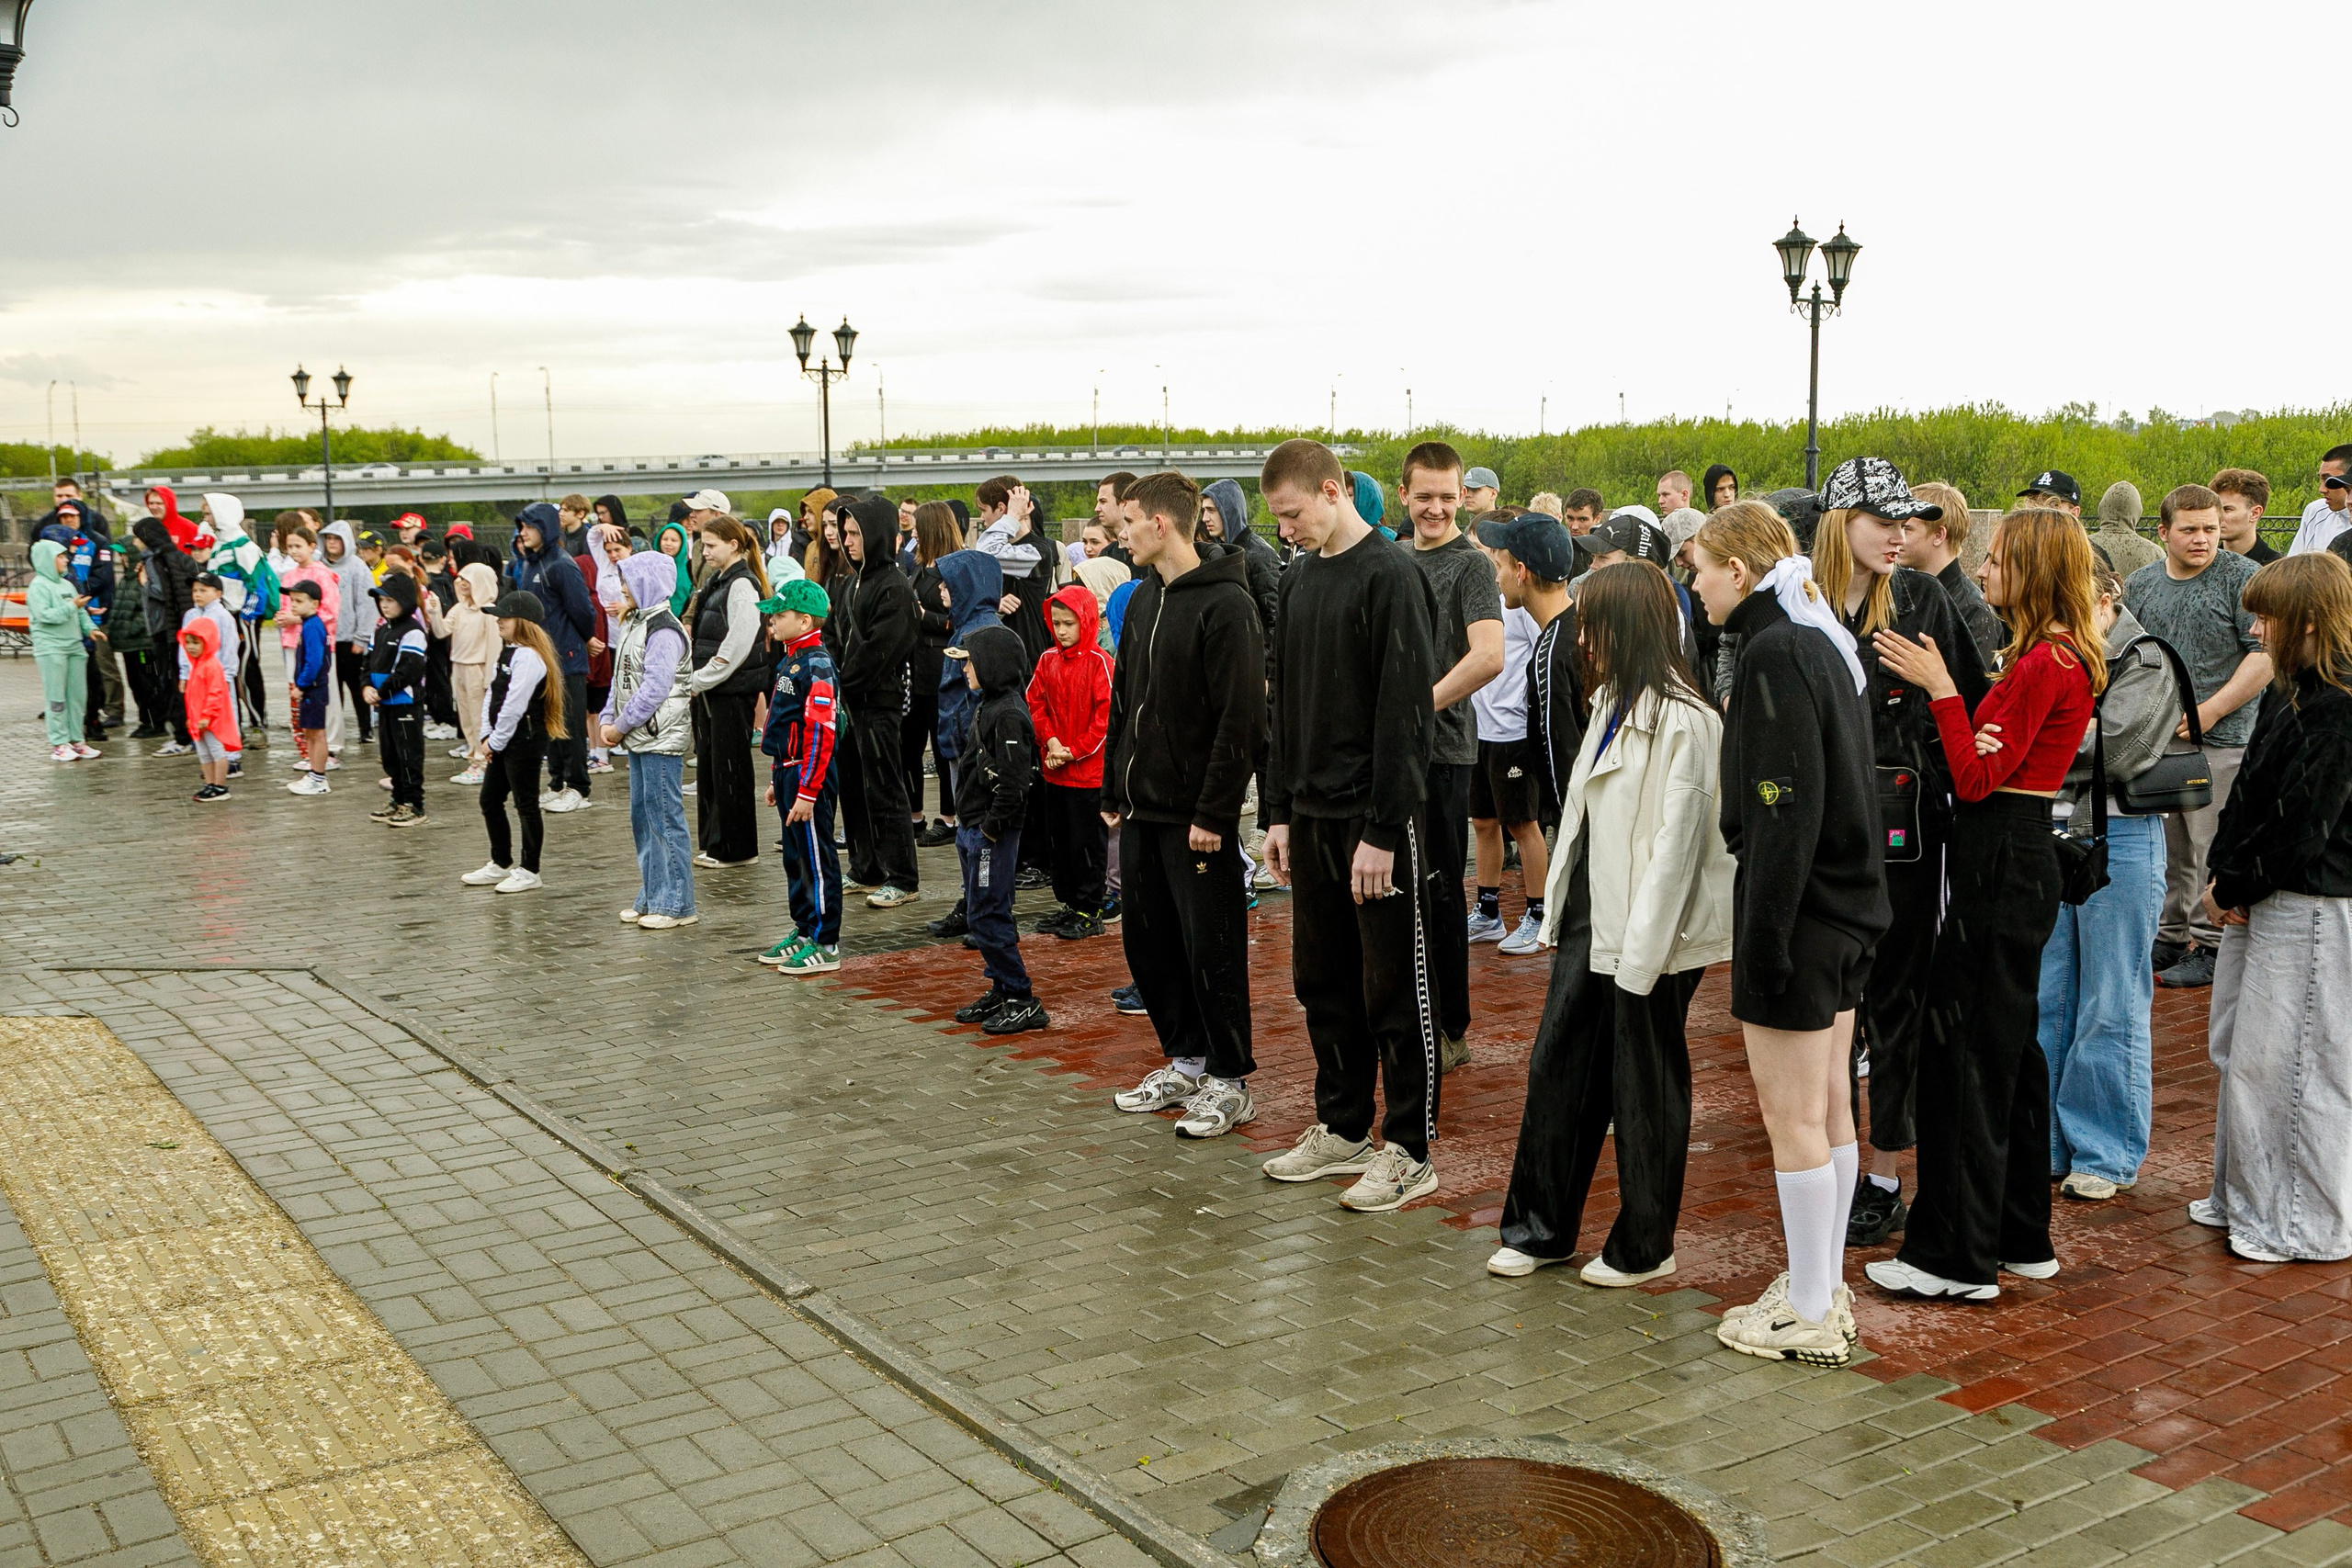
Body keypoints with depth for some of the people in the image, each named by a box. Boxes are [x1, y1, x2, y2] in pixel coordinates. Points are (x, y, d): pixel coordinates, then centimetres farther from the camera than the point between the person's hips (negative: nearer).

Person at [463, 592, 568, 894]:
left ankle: (529, 871, 9)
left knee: (526, 804, -1)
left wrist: (495, 742, -14)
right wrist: (486, 736, 2)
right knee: (489, 800, 15)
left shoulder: (529, 657, -18)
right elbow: (492, 694, 12)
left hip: (524, 741, -10)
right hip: (501, 741, 10)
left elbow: (514, 705, -21)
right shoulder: (507, 653, 14)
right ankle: (500, 864, 28)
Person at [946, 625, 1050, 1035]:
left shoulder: (1008, 714, -19)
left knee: (988, 916, -6)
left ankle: (1022, 1001, 1)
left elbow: (1013, 781, -24)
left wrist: (992, 827, -19)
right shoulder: (988, 707, 12)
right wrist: (966, 822, 16)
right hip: (972, 829, 10)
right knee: (980, 913, 15)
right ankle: (1000, 990, 25)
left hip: (993, 833, -10)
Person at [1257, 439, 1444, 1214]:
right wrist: (1279, 812, 10)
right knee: (1322, 979, 14)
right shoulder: (1298, 578, 12)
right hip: (1311, 815, 8)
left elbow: (1402, 710, -16)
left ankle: (1408, 1150, 12)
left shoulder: (1390, 576, -11)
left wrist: (1381, 831, -19)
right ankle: (1341, 1128, 27)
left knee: (1394, 985, 1)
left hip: (1378, 819, -7)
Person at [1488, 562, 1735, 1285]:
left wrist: (1640, 951, -20)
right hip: (1591, 915, 9)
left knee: (1644, 1088, 5)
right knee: (1556, 1066, 12)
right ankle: (1540, 1227, 24)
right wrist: (1562, 906, 11)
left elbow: (1676, 842, -20)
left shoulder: (1682, 721, -18)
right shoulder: (1612, 703, 11)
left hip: (1650, 932, -9)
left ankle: (1644, 1246, 21)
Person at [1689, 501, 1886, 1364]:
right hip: (1847, 906, 10)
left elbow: (1785, 809, -21)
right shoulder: (1826, 643, 13)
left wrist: (1762, 937, -20)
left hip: (1800, 908, -10)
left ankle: (1808, 1314, 9)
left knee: (1792, 1115, -1)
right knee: (1829, 1106, 15)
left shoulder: (1774, 653, -16)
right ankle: (1825, 1290, 26)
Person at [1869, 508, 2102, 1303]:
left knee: (1965, 1049, -4)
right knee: (2010, 1045, 17)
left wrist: (1940, 686, -18)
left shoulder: (2042, 665, -17)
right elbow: (1993, 767, 11)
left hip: (2002, 865, -10)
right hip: (2019, 857, 10)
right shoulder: (2065, 659, 14)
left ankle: (1957, 1257, 3)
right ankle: (2021, 1236, 28)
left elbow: (1977, 778, -19)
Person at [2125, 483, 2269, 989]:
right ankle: (2168, 936, 24)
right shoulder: (2140, 585, 11)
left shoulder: (2244, 579, -5)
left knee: (2211, 851, -3)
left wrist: (2211, 711, -15)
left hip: (2219, 740, -5)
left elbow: (2267, 654, -10)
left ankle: (2211, 948, 7)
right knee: (2163, 846, 12)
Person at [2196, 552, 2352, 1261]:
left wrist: (2235, 886, -10)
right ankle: (2244, 1197, 31)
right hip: (2261, 899, 10)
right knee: (2241, 1050, 17)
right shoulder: (2292, 690, 10)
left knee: (2283, 1059, -2)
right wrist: (2224, 878, 3)